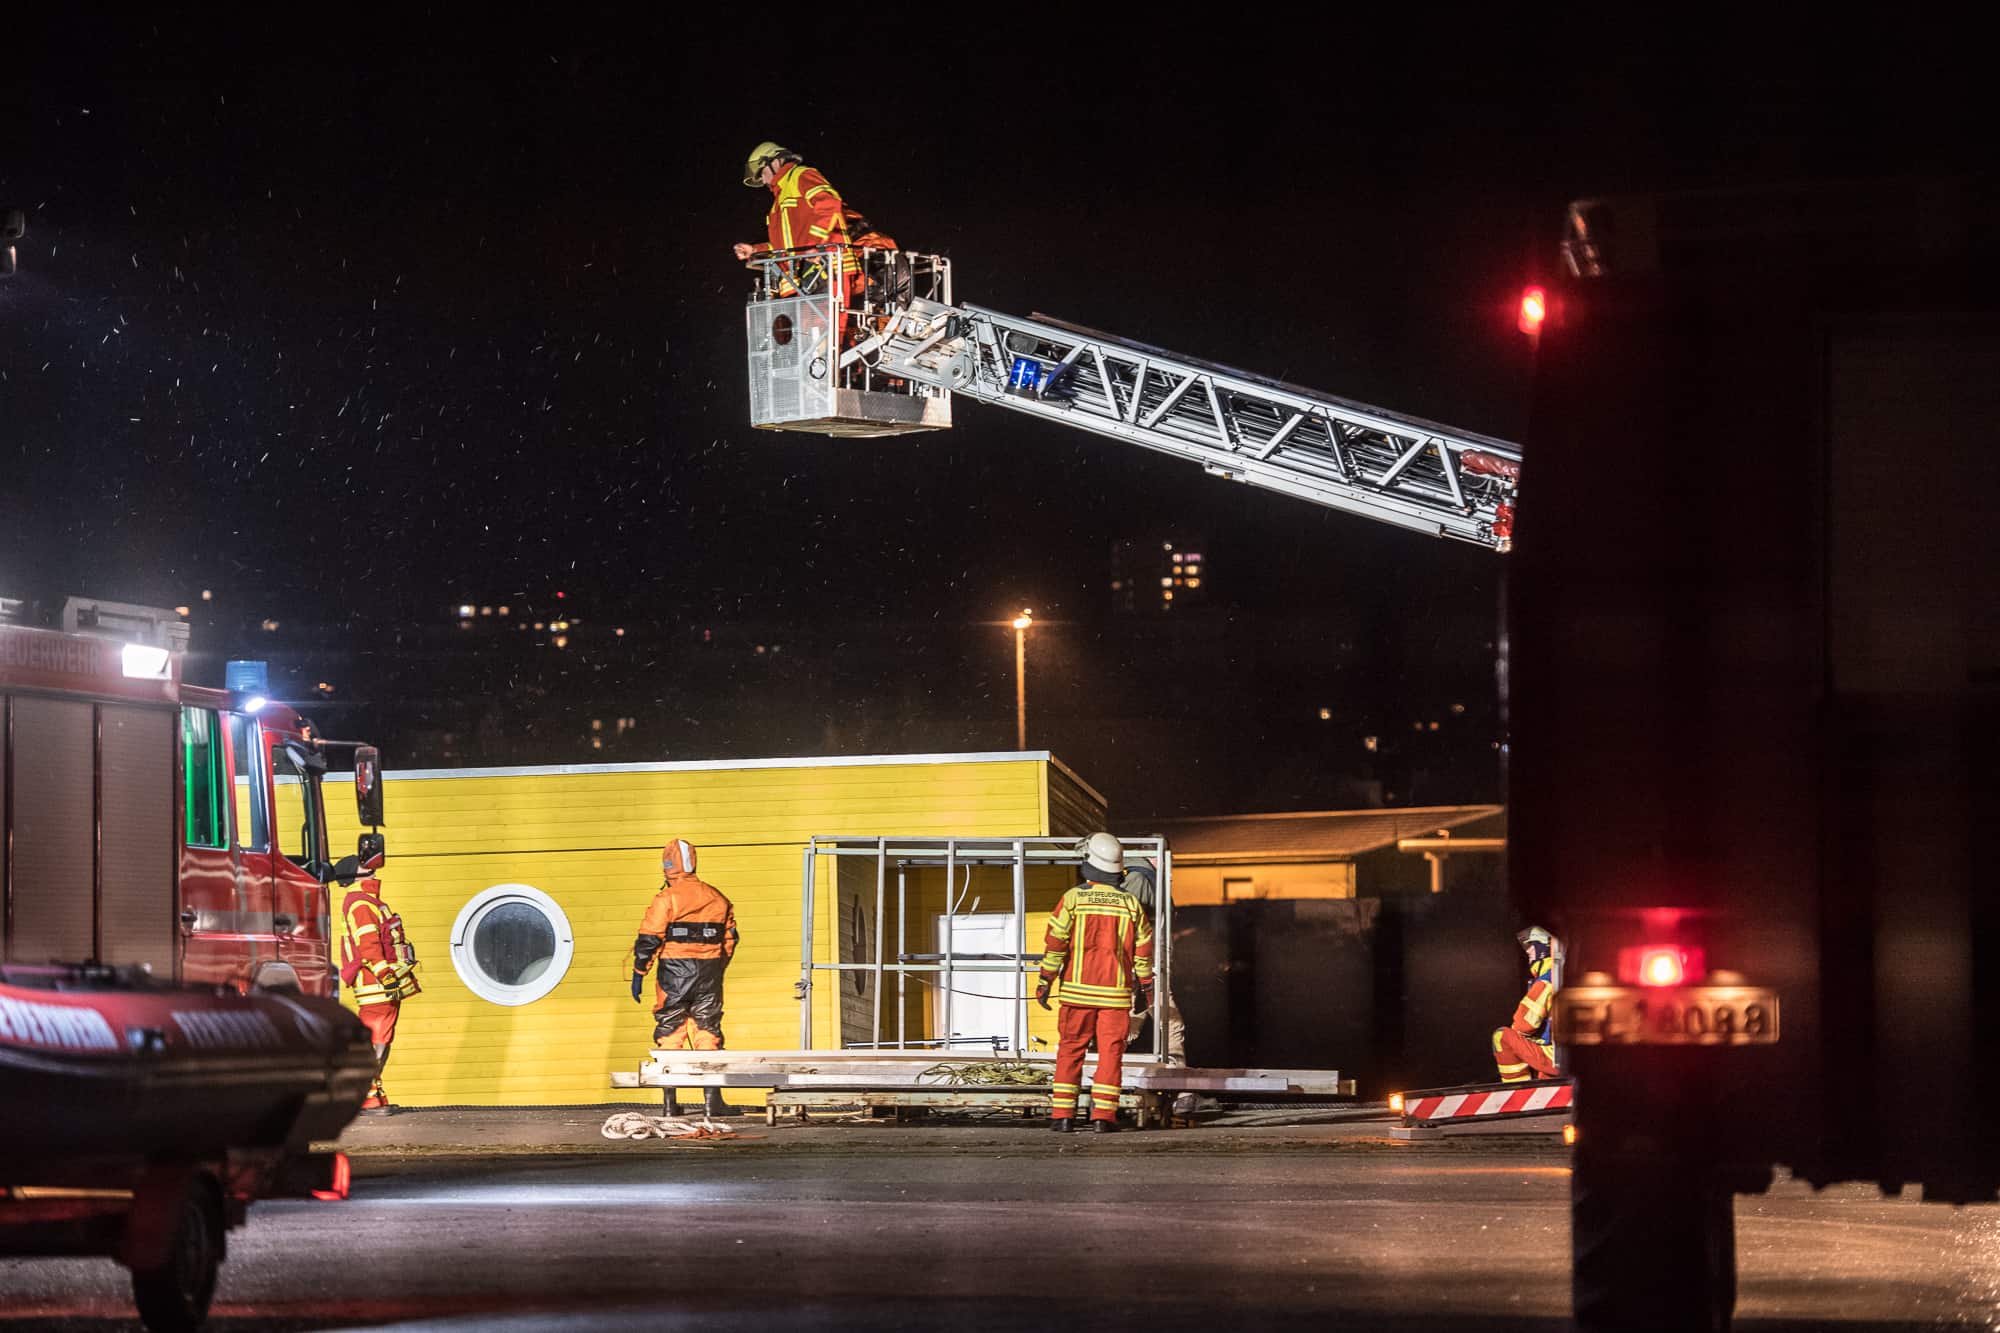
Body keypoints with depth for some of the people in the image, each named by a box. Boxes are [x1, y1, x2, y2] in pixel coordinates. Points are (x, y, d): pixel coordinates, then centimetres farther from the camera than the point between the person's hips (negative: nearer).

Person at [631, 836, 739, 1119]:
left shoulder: (666, 899, -7)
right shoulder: (717, 898, 8)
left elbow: (648, 941, -10)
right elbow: (730, 939, 13)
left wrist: (638, 975, -4)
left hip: (673, 974, -3)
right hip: (708, 977, 3)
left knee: (670, 1035, 5)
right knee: (708, 1034, 7)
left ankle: (670, 1103, 4)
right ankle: (713, 1099, -1)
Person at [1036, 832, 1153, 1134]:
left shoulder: (1073, 899, -5)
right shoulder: (1131, 904, 1)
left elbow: (1055, 942, -6)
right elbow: (1143, 951, 6)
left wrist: (1045, 982, 1)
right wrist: (1144, 989, 16)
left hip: (1078, 990, -1)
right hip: (1116, 994, 1)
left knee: (1071, 1051, 7)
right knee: (1110, 1052, 4)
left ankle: (1063, 1115, 5)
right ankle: (1103, 1116, -1)